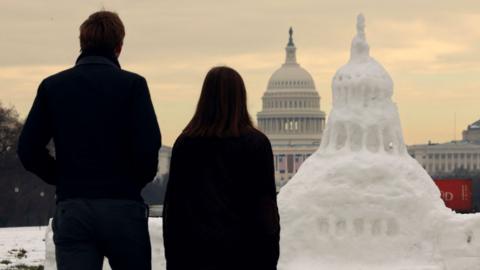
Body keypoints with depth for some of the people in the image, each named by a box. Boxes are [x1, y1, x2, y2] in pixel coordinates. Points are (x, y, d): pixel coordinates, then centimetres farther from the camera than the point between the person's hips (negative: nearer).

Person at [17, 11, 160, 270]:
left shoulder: (52, 86, 5)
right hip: (123, 207, -1)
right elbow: (148, 146, -13)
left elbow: (28, 149, 1)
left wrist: (63, 178, 13)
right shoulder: (132, 84, -3)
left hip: (71, 209, 2)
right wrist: (135, 181, 6)